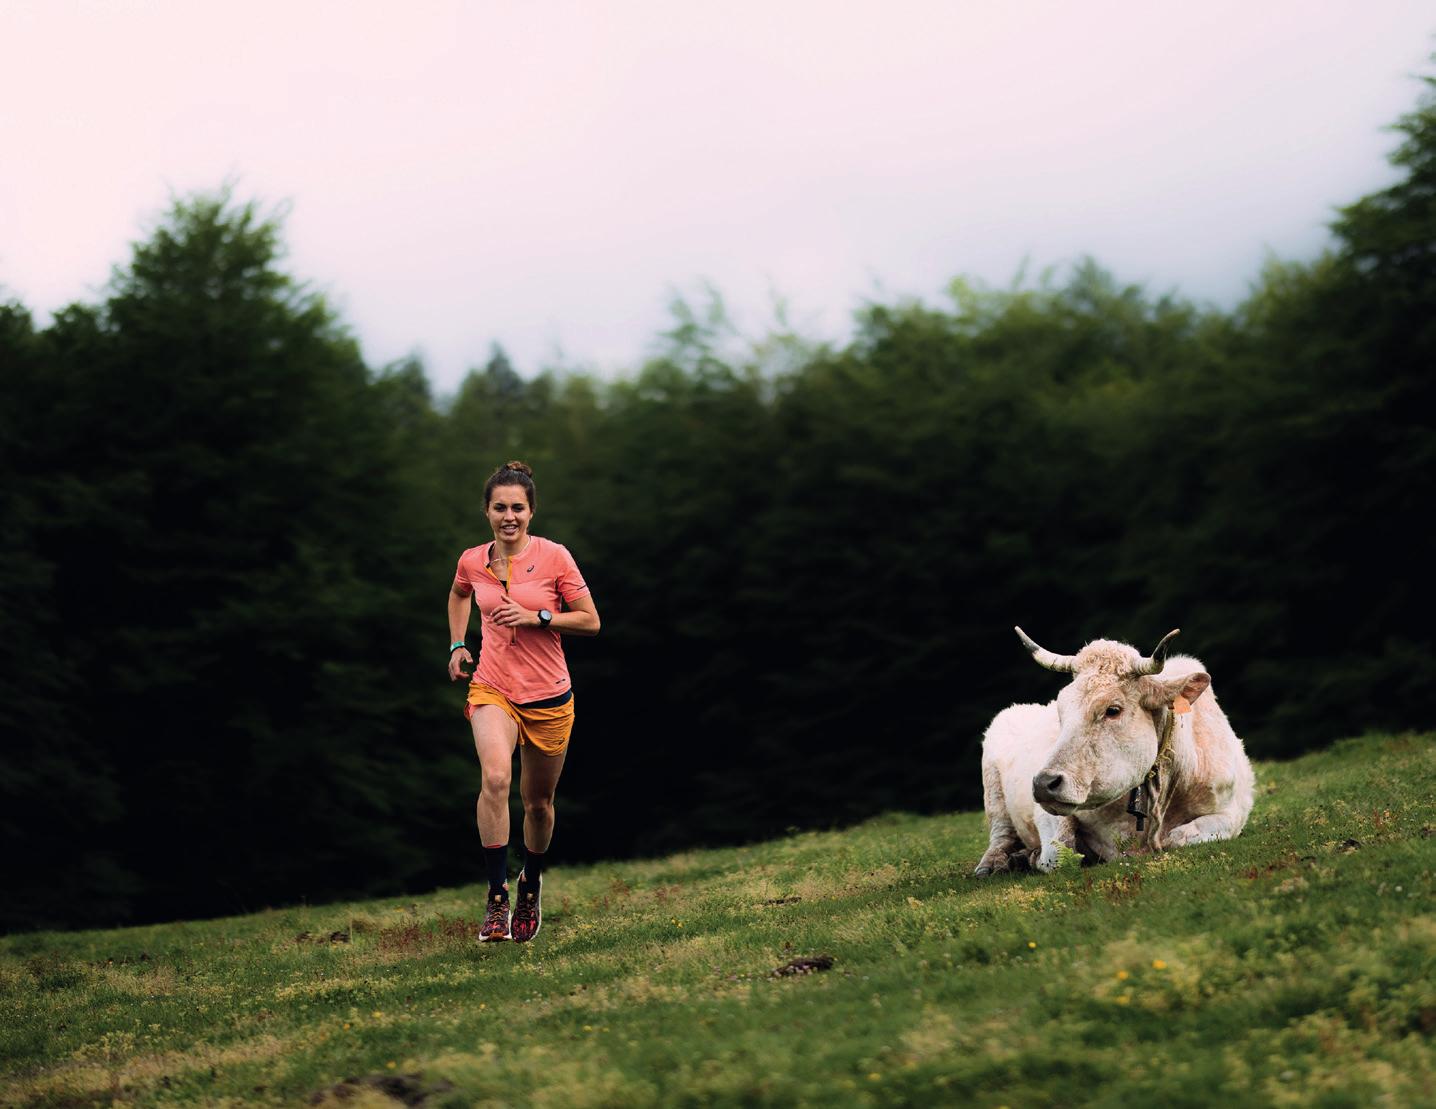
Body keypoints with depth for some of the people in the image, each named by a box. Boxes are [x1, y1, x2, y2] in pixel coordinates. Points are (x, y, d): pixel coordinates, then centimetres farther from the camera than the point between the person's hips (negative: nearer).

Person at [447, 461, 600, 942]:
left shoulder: (554, 556, -9)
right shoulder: (471, 561, 0)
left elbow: (590, 622, -6)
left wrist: (536, 617, -18)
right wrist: (457, 645, 13)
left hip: (548, 697, 0)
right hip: (492, 689, 0)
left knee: (538, 802, 12)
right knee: (496, 778, -28)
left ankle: (530, 886, 41)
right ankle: (497, 897, -26)